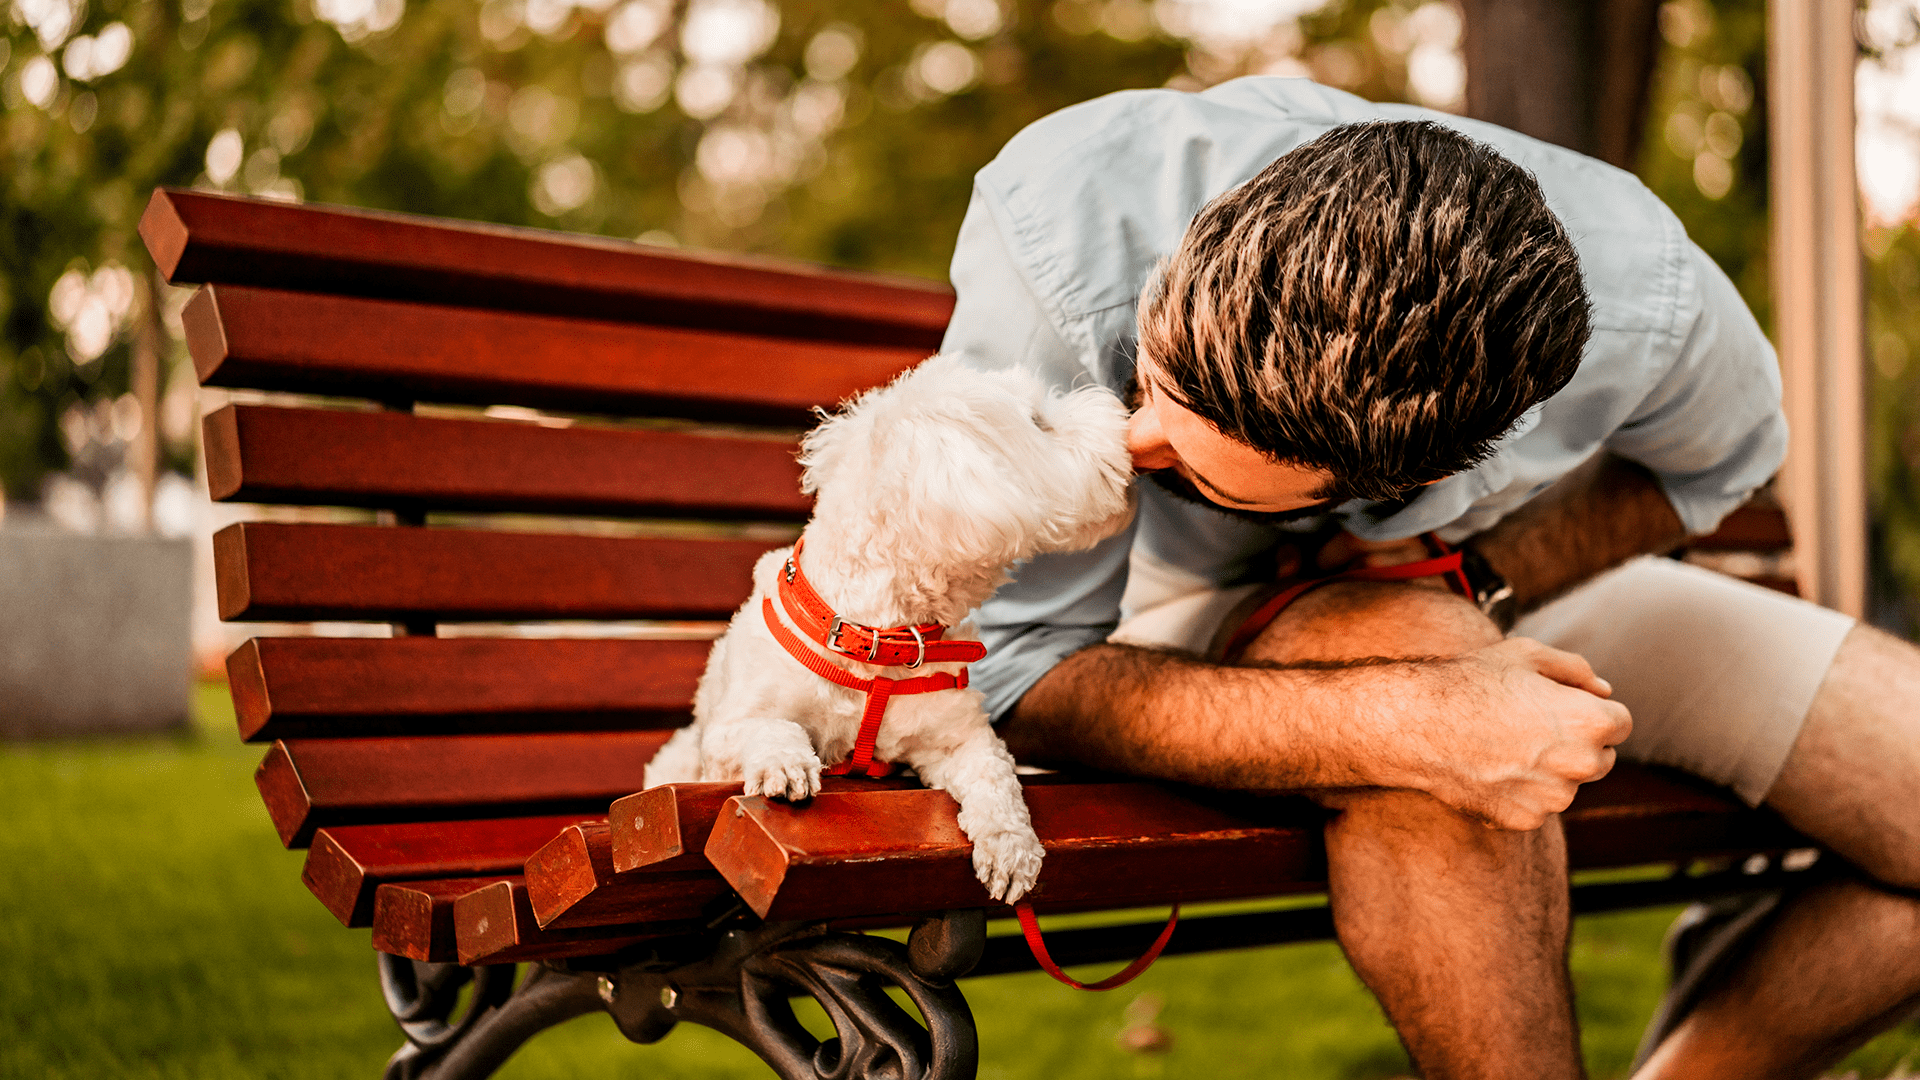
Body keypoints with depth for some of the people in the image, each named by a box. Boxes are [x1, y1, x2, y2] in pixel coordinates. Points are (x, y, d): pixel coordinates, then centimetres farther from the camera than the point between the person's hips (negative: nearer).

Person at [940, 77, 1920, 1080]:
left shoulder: (1644, 303, -30)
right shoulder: (1062, 228, -37)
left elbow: (1713, 457, -3)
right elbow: (1012, 682, -31)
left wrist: (1485, 574, -22)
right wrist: (1400, 728, -45)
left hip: (1505, 574, 3)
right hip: (1185, 604, -3)